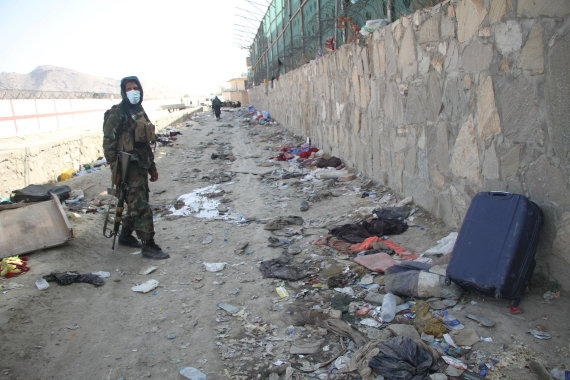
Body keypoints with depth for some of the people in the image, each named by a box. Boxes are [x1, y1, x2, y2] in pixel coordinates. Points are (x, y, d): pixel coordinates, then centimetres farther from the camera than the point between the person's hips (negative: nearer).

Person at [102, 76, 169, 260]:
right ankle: (148, 246, -3)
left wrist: (152, 166, 20)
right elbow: (108, 142, -13)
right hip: (128, 167, -8)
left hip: (141, 165, 8)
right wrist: (115, 169, -18)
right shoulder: (118, 113, -10)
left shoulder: (140, 112, 16)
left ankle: (125, 236, 34)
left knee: (136, 203, 16)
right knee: (141, 207, -9)